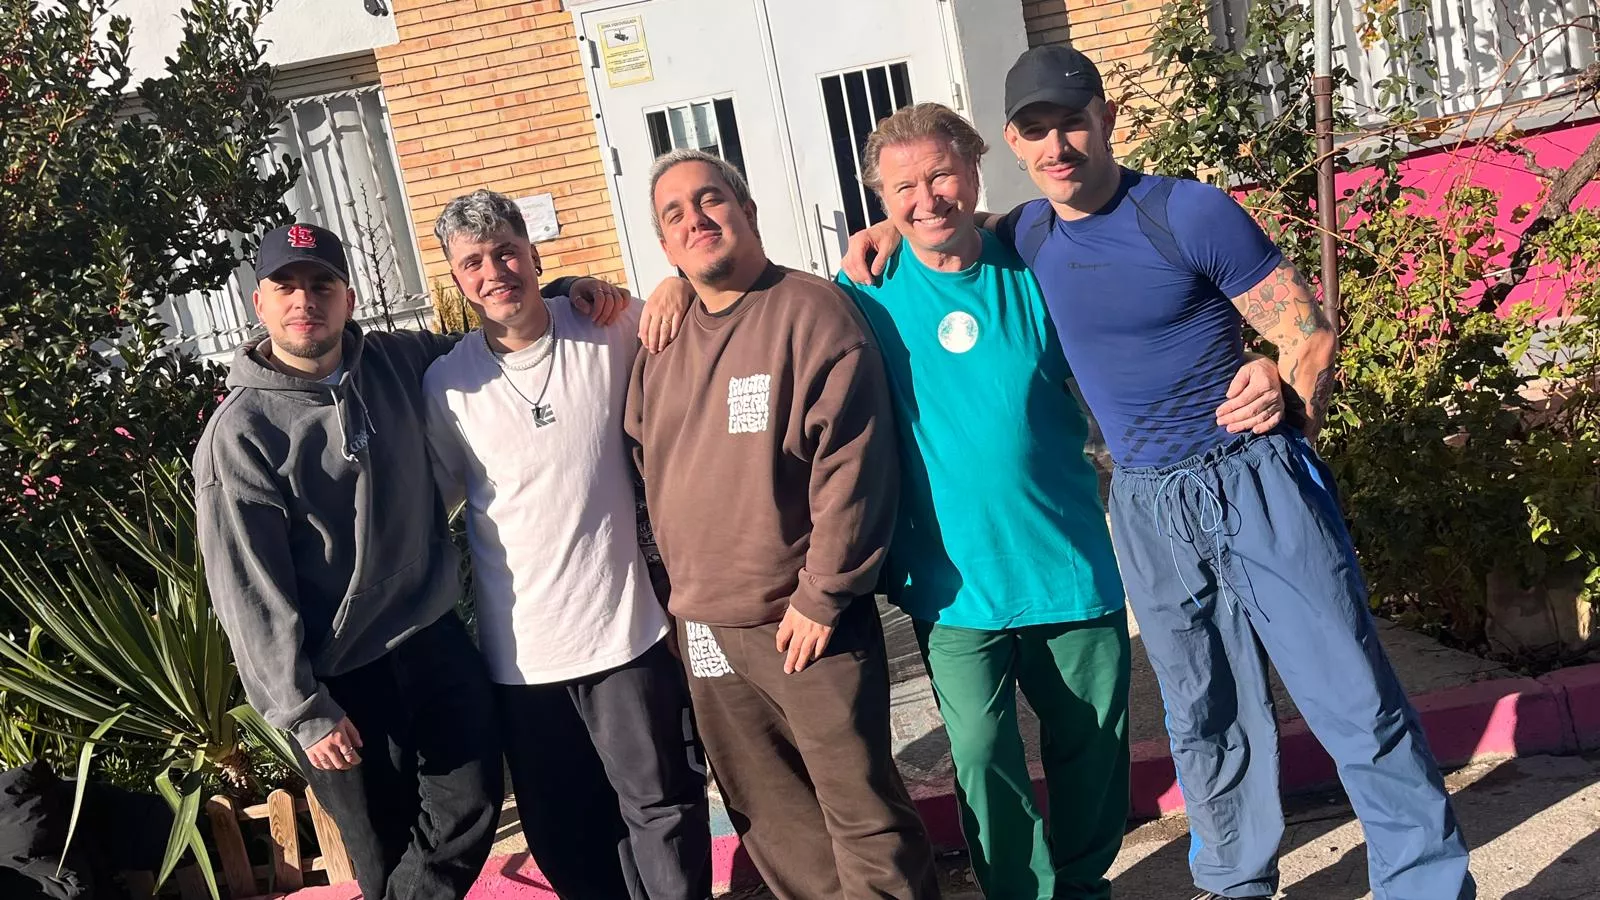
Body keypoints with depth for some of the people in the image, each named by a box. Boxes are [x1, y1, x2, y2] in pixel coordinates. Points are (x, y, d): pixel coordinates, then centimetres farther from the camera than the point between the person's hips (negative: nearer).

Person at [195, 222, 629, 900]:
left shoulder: (396, 361, 1)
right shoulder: (238, 435, -13)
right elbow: (250, 594, -13)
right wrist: (304, 712, -14)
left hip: (435, 638, 4)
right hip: (340, 676, -4)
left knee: (473, 804, 6)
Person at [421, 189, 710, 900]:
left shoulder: (609, 331, -5)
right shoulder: (445, 384, -3)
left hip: (626, 629, -1)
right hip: (520, 650, 2)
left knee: (661, 811, 9)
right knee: (562, 836, 17)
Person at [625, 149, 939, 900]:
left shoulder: (812, 312, -11)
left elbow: (853, 463, -17)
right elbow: (646, 465, 20)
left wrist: (822, 594, -16)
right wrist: (689, 587, 14)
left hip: (806, 621, -7)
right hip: (704, 627, 7)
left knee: (861, 808, 2)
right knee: (767, 813, 16)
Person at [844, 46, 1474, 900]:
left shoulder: (1190, 212, -10)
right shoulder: (1028, 236, 4)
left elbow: (1309, 334, -7)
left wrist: (1283, 443, -18)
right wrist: (889, 232, 5)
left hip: (1253, 479, -4)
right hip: (1146, 507, 4)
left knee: (1356, 703, 0)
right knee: (1204, 718, 14)